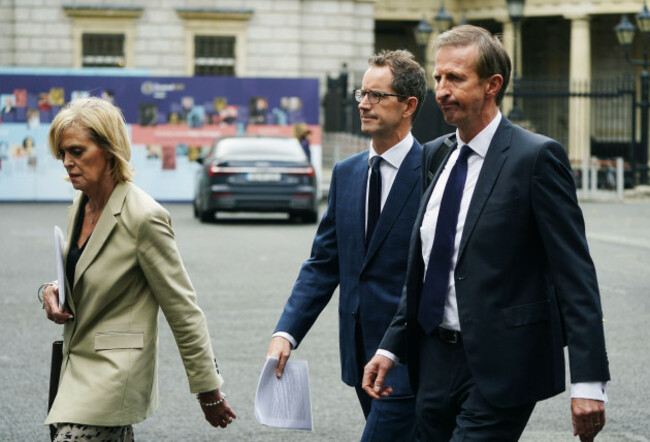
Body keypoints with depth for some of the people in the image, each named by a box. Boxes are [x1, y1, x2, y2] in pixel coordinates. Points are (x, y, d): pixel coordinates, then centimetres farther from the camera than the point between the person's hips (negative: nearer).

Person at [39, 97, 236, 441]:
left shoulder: (144, 218, -19)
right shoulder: (80, 205, 6)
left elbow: (183, 309, -14)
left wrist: (208, 390, -10)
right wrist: (54, 290, -1)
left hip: (116, 371, -9)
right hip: (79, 364, 9)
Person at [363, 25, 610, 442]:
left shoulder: (536, 157, -11)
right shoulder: (435, 155, 11)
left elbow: (575, 271, -13)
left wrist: (588, 381, -18)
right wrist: (392, 347, 11)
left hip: (500, 368, -7)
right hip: (435, 360, 7)